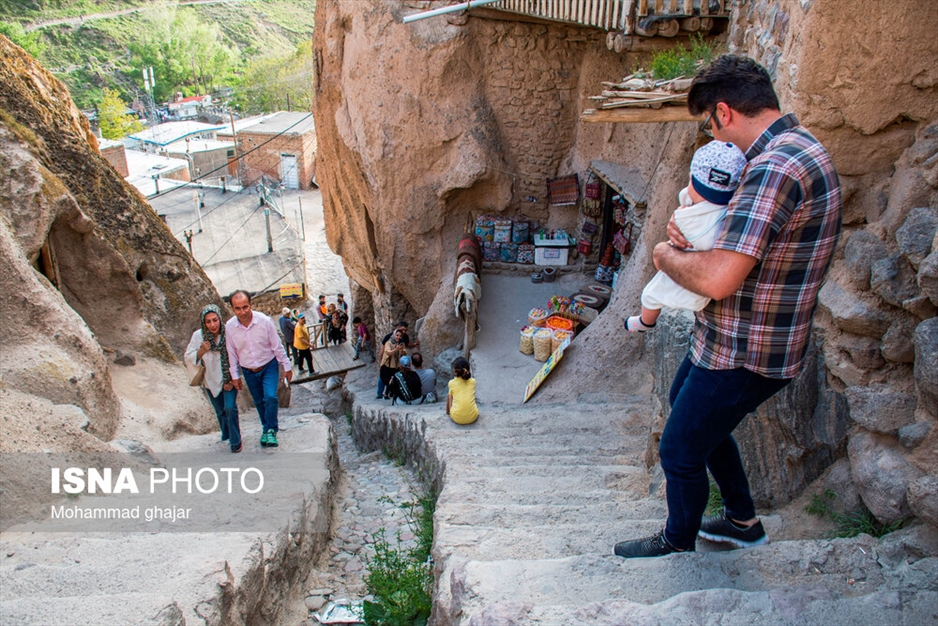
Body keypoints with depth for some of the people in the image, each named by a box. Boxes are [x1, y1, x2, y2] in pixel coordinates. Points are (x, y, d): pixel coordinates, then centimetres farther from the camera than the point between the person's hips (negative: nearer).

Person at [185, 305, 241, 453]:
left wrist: (232, 380, -10)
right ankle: (226, 436, 40)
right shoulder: (198, 336, -13)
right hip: (211, 381, 3)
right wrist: (202, 350, -26)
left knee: (230, 408, -15)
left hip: (229, 379, -3)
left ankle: (235, 441, 1)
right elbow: (189, 358, -6)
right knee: (220, 412, 17)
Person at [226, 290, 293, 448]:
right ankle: (266, 428, 33)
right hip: (248, 371, 3)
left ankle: (271, 431, -3)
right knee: (259, 402, 14)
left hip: (269, 366, -3)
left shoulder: (265, 321, -21)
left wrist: (287, 366, -4)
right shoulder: (229, 327, -14)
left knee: (270, 397, -18)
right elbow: (232, 353, -1)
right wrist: (235, 375, 4)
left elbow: (277, 346, -10)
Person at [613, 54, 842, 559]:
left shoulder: (775, 168, -29)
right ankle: (743, 520, 45)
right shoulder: (800, 146, 6)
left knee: (680, 451, 8)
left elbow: (718, 278, -36)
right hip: (731, 339, 11)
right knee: (685, 403, 29)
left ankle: (678, 541, 38)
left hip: (743, 355, -10)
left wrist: (667, 256, -15)